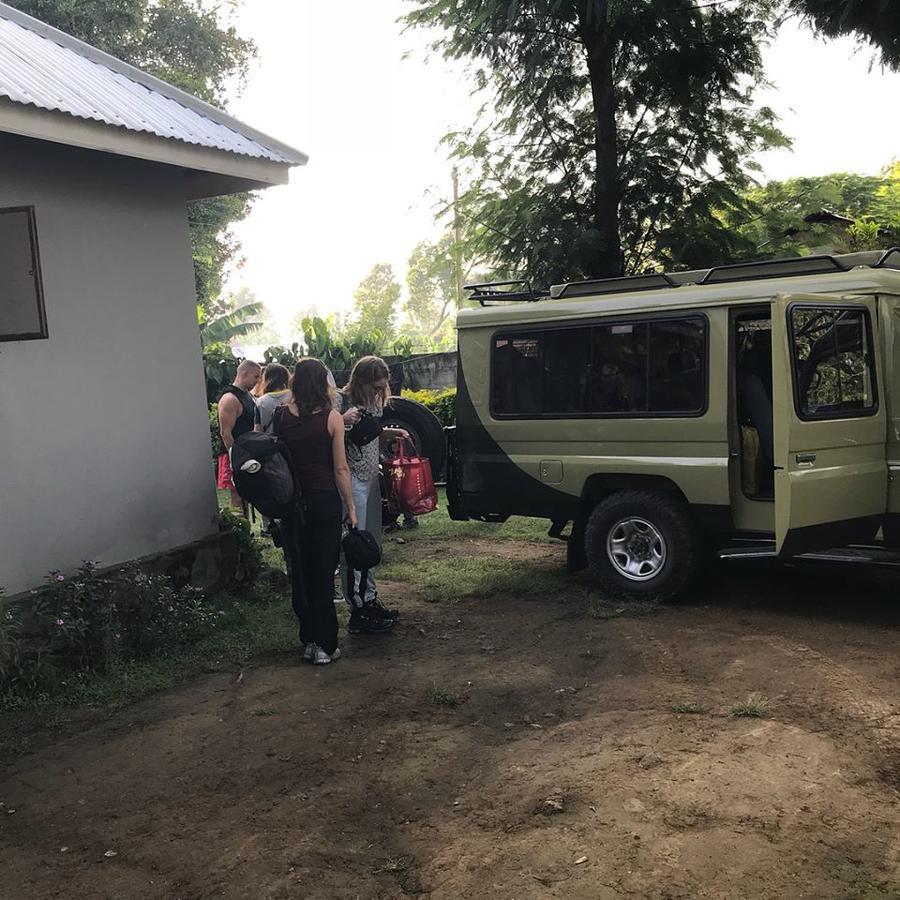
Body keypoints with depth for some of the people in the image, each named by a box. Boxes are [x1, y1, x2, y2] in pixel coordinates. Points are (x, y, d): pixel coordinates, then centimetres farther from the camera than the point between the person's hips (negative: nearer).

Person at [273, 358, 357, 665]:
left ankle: (308, 640, 21)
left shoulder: (280, 416, -3)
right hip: (324, 500, -2)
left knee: (299, 571, 13)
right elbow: (340, 468, -8)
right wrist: (350, 506, 1)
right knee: (323, 573, 5)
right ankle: (325, 645, 9)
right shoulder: (331, 417, -10)